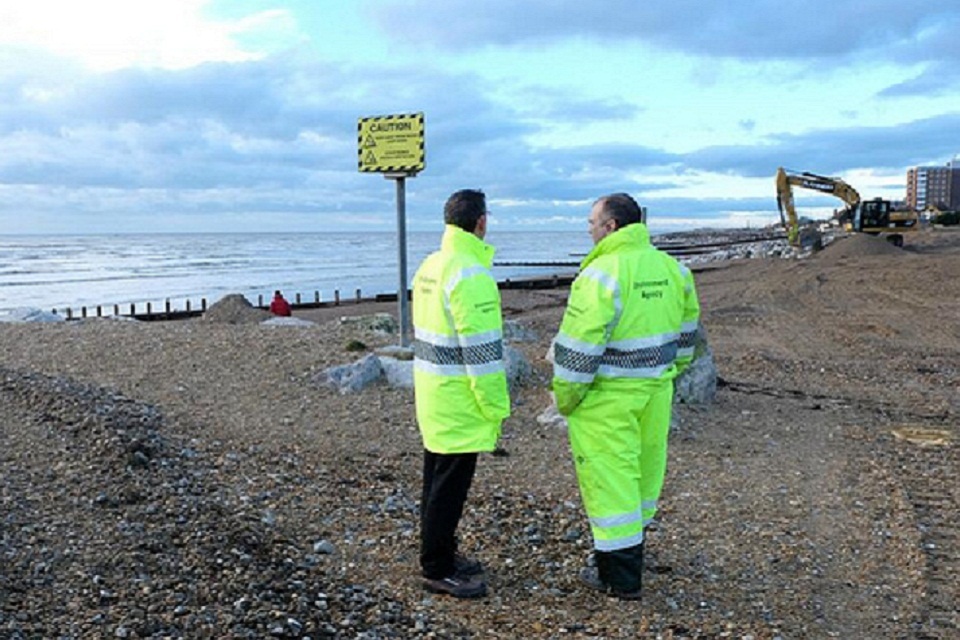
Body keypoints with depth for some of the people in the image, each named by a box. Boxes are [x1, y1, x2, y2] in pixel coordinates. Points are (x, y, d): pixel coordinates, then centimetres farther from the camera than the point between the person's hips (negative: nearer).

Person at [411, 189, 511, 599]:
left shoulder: (429, 265, 9)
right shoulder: (470, 275, -21)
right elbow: (482, 350, -22)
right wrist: (497, 406, -14)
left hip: (432, 396, 10)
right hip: (459, 402, -10)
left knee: (438, 480, 18)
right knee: (450, 486, 1)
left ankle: (440, 555, 32)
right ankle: (437, 570, 12)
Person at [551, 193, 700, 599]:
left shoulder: (601, 274, -19)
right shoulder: (671, 268, 4)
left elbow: (579, 347, -19)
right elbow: (686, 333, 12)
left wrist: (564, 398, -7)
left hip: (607, 397, -8)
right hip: (655, 391, 8)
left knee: (608, 477, 3)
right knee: (642, 470, 19)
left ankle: (620, 578, 13)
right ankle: (628, 549, 38)